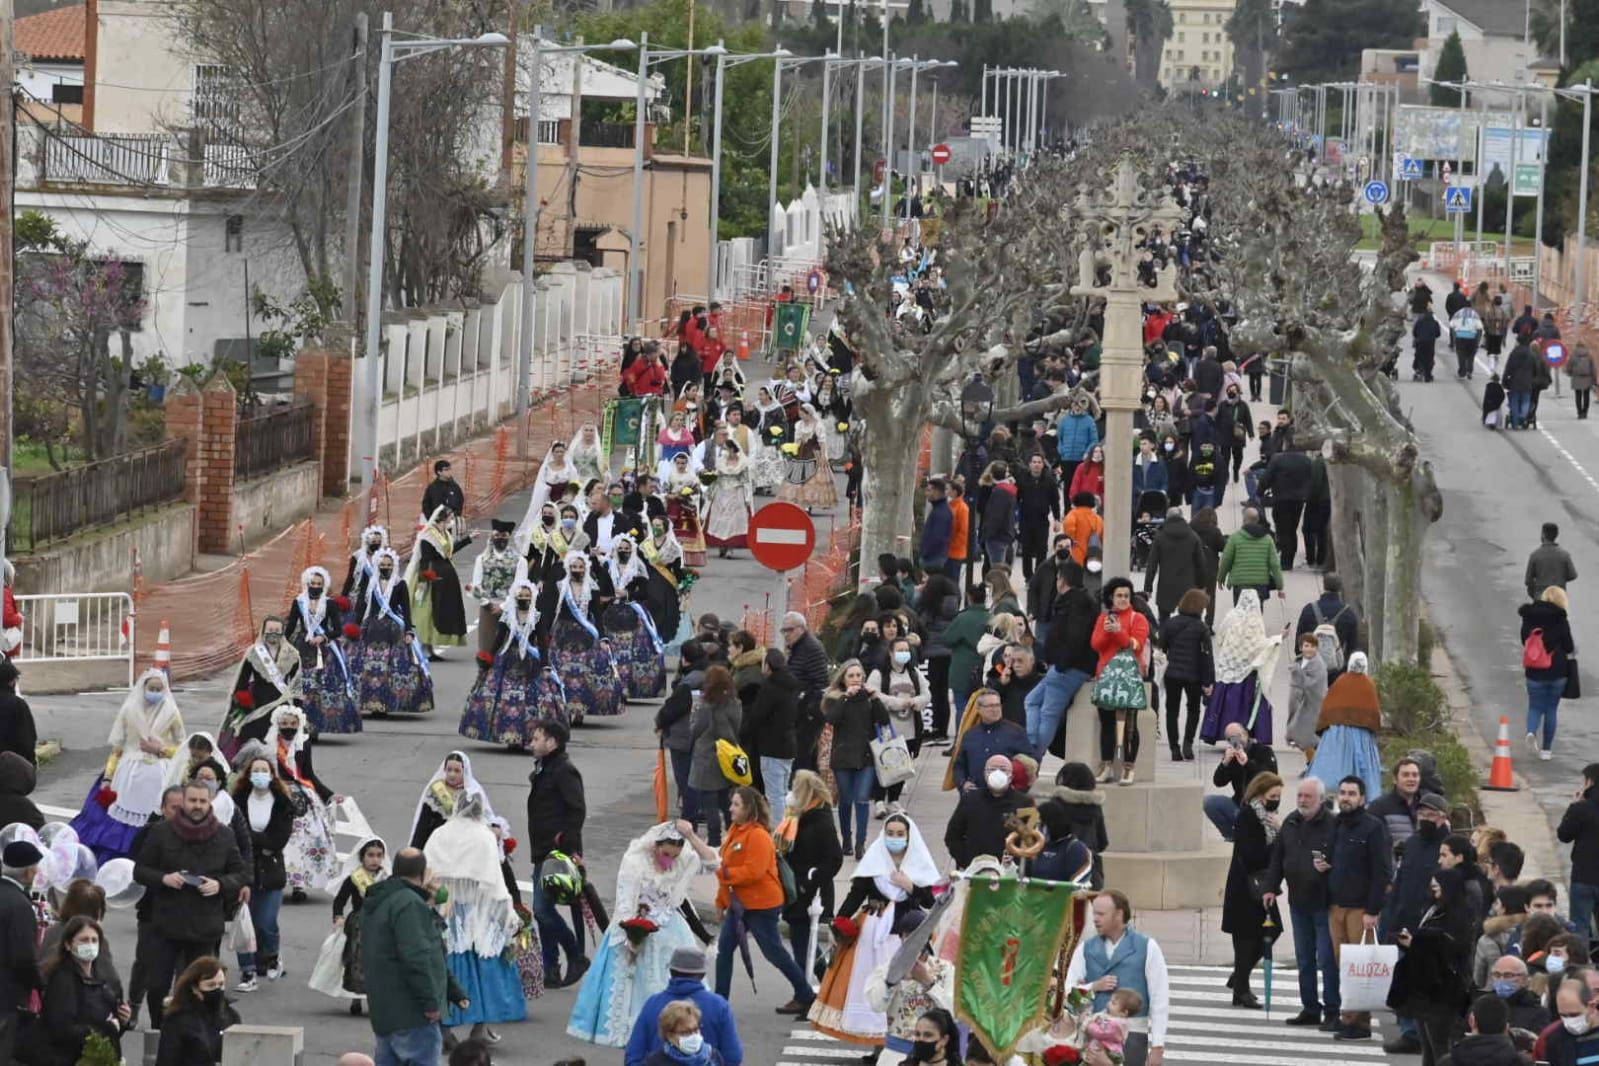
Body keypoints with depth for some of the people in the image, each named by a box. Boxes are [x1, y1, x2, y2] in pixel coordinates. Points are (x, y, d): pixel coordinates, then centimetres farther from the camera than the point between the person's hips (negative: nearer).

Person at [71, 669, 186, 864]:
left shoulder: (171, 714, 3)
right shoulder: (129, 709, 3)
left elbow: (181, 749, 12)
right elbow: (116, 748, 5)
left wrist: (160, 750, -6)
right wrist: (108, 778, 0)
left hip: (155, 776, 0)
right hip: (128, 773, 0)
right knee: (116, 824, -3)